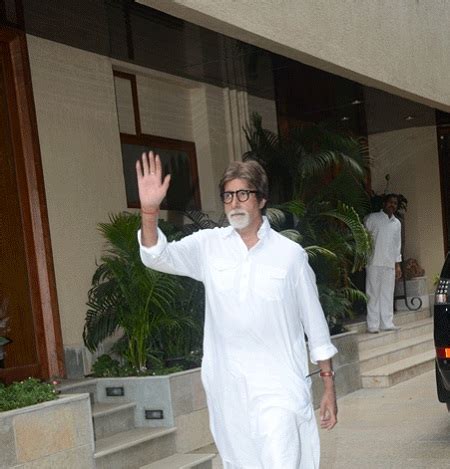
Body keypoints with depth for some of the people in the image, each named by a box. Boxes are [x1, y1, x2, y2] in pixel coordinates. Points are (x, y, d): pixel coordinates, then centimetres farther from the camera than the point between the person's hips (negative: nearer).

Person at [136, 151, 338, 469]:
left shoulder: (290, 253, -2)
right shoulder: (208, 245, 2)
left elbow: (314, 322, 3)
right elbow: (158, 257, -10)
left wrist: (329, 386, 5)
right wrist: (150, 210, -28)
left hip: (280, 384, -2)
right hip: (227, 385, 3)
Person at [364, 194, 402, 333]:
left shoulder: (397, 223, 16)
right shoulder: (372, 218, -1)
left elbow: (397, 245, 20)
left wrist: (398, 264, 16)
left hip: (390, 264, 5)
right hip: (374, 262, -5)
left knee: (388, 294, 4)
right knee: (373, 294, -4)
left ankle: (387, 323, 9)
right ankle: (373, 325, -4)